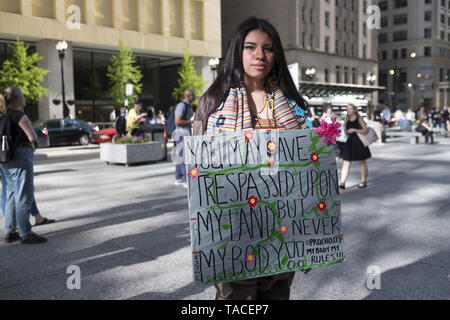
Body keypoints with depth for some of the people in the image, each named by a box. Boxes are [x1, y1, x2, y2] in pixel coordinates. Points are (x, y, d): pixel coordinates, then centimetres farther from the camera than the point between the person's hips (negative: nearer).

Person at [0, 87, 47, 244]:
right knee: (24, 196, -3)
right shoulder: (19, 115, -13)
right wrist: (33, 144, 2)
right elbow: (33, 137, -19)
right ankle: (25, 233, 1)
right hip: (20, 156, -8)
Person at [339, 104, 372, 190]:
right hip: (349, 142, 4)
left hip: (359, 143, -4)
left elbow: (366, 130, -11)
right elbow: (344, 130, 14)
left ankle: (364, 182, 19)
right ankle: (342, 183, -7)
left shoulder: (359, 119, -5)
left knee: (362, 163, 8)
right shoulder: (346, 120, 8)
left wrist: (354, 130, -17)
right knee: (346, 163, -4)